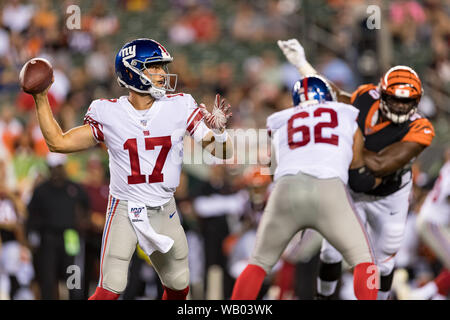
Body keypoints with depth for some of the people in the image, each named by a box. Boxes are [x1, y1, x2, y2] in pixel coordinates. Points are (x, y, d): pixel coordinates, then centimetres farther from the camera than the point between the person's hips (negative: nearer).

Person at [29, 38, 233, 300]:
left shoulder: (179, 107, -5)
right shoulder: (109, 114, -7)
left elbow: (223, 153, -6)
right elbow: (59, 142, -1)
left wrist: (219, 132, -28)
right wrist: (41, 99, -6)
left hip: (164, 211, 3)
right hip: (124, 210, -3)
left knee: (179, 288, 12)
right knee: (111, 289, -16)